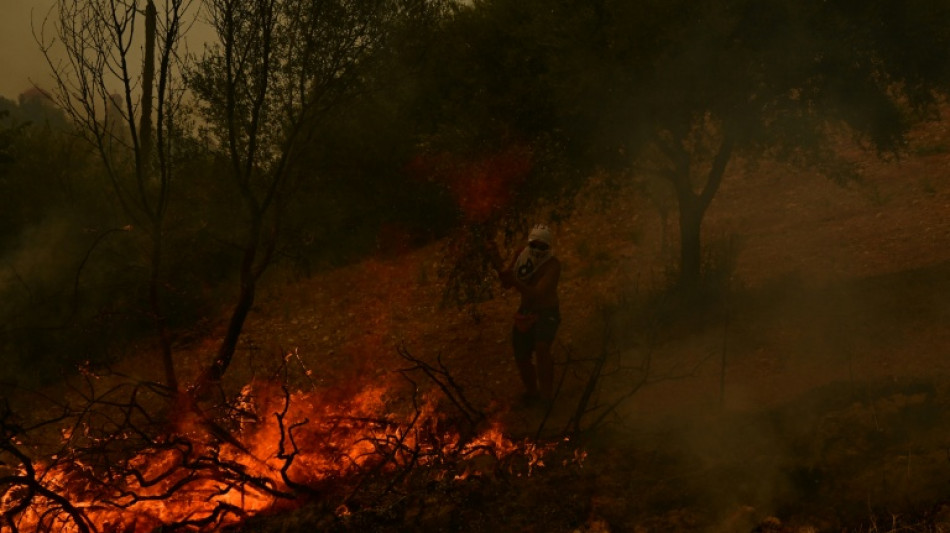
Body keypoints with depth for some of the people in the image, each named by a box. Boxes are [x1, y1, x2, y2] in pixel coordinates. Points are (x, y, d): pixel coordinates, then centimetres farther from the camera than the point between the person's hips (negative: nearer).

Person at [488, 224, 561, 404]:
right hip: (526, 313, 6)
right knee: (522, 358, 13)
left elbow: (537, 293, -33)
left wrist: (515, 282, -46)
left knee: (542, 348, -32)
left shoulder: (553, 265, -25)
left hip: (547, 313, -6)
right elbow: (506, 284, -4)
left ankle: (547, 392, -16)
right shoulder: (522, 255, -9)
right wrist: (499, 268, -24)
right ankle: (531, 392, 40)